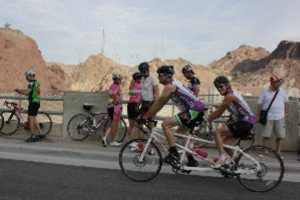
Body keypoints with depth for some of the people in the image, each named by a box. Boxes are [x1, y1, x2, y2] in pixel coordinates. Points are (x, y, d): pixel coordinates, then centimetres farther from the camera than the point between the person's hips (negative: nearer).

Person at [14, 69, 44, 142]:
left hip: (33, 103, -9)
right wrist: (21, 91, 12)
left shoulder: (32, 83, -15)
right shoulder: (37, 82, 15)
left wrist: (19, 91, -7)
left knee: (31, 119, -3)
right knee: (33, 119, 16)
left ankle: (33, 137, 1)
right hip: (37, 102, 9)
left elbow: (26, 93, -23)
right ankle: (41, 133, 17)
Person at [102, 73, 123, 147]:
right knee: (114, 125, 3)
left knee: (113, 125, 18)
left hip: (110, 106, 8)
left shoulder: (111, 86, 13)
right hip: (115, 106, -8)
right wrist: (115, 101, -20)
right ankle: (112, 142, 11)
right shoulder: (117, 86, -13)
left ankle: (105, 137, 4)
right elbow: (114, 93, -32)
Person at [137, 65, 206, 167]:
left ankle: (174, 154, -11)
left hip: (194, 111, -11)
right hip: (198, 110, 11)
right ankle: (191, 160, 29)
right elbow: (161, 104, 23)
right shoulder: (174, 84, 21)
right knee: (181, 132, 25)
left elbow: (158, 103, -12)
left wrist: (145, 117, -6)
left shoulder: (169, 86, -10)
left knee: (165, 124, -14)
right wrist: (149, 115, 21)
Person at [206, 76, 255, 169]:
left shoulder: (230, 95, -14)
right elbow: (219, 113, 16)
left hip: (245, 122, -10)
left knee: (217, 132, -15)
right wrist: (209, 119, 9)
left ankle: (221, 160, -17)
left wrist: (206, 120, -4)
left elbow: (217, 111, -12)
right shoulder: (230, 95, 16)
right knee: (224, 143, 8)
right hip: (243, 122, 10)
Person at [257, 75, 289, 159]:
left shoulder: (282, 91, 8)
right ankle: (266, 152, 10)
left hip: (280, 117, 2)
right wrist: (258, 115, -1)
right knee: (266, 135, -1)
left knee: (280, 136, 3)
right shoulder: (265, 91, 2)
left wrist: (286, 113, 9)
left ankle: (278, 152, 14)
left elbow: (286, 103, 16)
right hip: (268, 117, -2)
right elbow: (260, 104, 3)